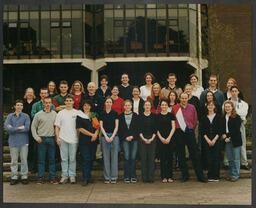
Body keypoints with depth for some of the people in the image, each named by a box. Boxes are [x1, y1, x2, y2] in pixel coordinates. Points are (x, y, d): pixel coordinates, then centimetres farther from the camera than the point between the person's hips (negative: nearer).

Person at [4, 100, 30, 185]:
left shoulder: (26, 116, 3)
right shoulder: (10, 116, 7)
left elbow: (27, 128, -10)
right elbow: (6, 127, -7)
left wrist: (13, 128, -8)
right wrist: (19, 128, -11)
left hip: (23, 141, -1)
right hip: (13, 141, 1)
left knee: (24, 160, 3)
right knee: (14, 161, 5)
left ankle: (24, 177, 12)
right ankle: (14, 177, 13)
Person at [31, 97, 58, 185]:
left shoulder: (55, 114, 8)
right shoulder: (38, 114, 3)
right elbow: (33, 127, 5)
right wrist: (36, 137, -4)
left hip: (51, 139, 1)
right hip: (41, 139, -1)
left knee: (52, 159, 5)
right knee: (41, 159, 3)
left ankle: (53, 177, 11)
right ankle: (41, 177, 10)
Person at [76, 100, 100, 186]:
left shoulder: (94, 116, 15)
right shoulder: (80, 116, 3)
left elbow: (98, 127, 13)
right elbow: (80, 129, -5)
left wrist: (95, 134, -7)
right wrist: (91, 134, -9)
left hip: (93, 140, 4)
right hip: (84, 141, -4)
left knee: (91, 159, 5)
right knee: (86, 159, -9)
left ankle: (88, 177, 16)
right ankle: (85, 179, -6)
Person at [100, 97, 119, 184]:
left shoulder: (115, 113, 4)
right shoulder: (102, 114, 7)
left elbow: (116, 126, 0)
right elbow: (101, 126, 3)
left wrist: (112, 136, -11)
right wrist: (106, 136, -9)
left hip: (114, 136, -1)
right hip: (104, 136, 1)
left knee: (114, 157, 0)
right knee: (106, 157, 2)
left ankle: (114, 177, 6)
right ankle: (107, 177, 9)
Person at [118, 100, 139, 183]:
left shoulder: (135, 115, 8)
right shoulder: (121, 116, 8)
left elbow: (137, 128, 4)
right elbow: (120, 129, 4)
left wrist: (132, 136, -8)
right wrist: (125, 137, -6)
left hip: (134, 138, 0)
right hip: (125, 139, 0)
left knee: (133, 157, -1)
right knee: (126, 157, -5)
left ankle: (133, 176, 7)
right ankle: (127, 177, 2)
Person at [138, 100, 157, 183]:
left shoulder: (154, 116, 5)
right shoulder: (140, 116, 6)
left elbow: (155, 129, 2)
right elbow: (139, 129, 3)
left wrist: (152, 138, -9)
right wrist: (143, 138, -9)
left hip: (152, 138, 0)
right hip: (143, 138, 0)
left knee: (151, 157, -2)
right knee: (143, 157, -1)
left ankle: (151, 177, 4)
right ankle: (144, 177, 5)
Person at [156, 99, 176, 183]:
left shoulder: (171, 115, 6)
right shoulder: (157, 116, 7)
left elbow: (173, 127, 1)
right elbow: (156, 129, 4)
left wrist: (169, 138, -9)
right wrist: (161, 138, -8)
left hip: (170, 138, 0)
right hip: (161, 139, 0)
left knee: (170, 157, 2)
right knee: (162, 158, 0)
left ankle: (169, 176, 8)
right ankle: (164, 177, 4)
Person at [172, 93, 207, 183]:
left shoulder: (192, 107, 5)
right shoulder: (175, 108, 3)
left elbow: (195, 120, 14)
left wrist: (191, 129, 13)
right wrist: (176, 128, 8)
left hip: (190, 132, 0)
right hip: (179, 133, 0)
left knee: (195, 155, 0)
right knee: (181, 156, 5)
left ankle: (200, 176, 5)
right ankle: (185, 175, 15)